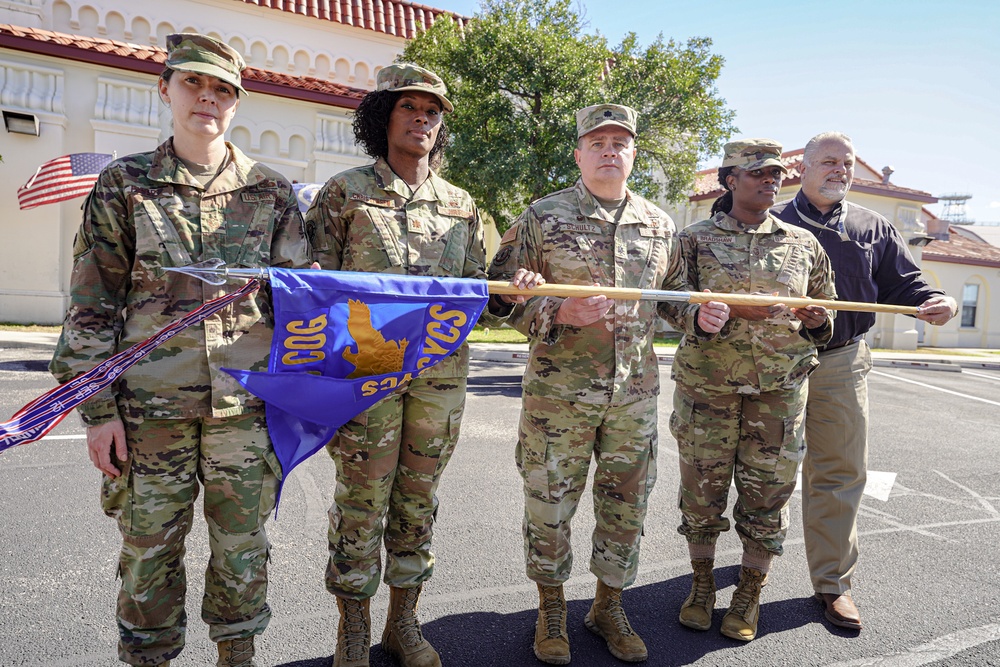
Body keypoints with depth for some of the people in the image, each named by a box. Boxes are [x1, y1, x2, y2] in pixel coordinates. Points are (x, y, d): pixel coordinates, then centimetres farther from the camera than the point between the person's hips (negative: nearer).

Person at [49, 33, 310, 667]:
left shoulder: (271, 190, 5)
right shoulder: (124, 184, 5)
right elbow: (93, 305, 4)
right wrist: (98, 408, -2)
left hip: (247, 404, 1)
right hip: (150, 406, 0)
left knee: (243, 545, 11)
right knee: (149, 549, 10)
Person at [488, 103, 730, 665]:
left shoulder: (660, 225, 11)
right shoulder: (543, 217, -1)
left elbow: (672, 298, 19)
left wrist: (700, 316, -2)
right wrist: (559, 313, -20)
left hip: (636, 392, 4)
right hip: (558, 391, -3)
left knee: (626, 506, 13)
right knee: (550, 505, 7)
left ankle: (609, 607, 34)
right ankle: (552, 610, 30)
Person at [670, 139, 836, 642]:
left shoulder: (804, 244, 11)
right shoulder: (696, 239, 4)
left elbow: (826, 318, 19)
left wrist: (817, 320, -5)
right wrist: (731, 308, -18)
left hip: (779, 388, 2)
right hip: (706, 382, -2)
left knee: (767, 492, 6)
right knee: (702, 486, 5)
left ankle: (749, 595, 25)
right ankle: (702, 583, 27)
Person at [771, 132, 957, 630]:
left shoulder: (874, 229, 14)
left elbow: (903, 283, 14)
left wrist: (937, 302, -7)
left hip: (841, 365, 3)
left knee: (840, 472, 4)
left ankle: (832, 581, 18)